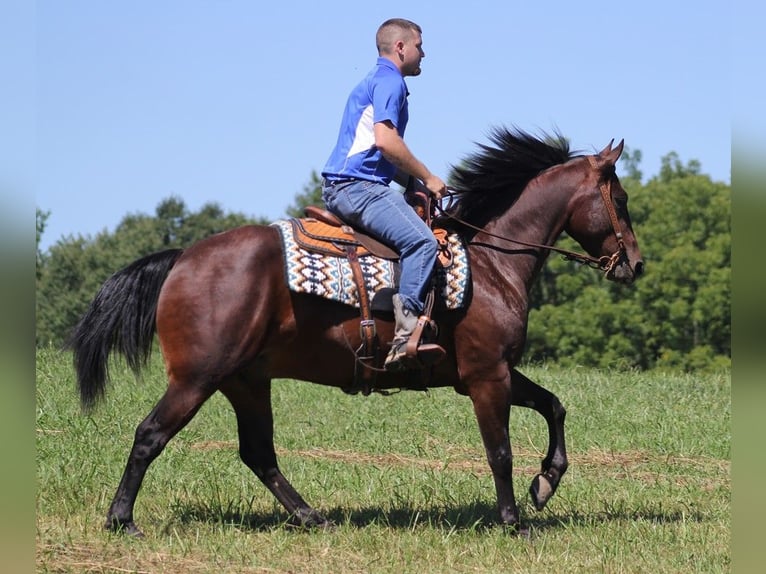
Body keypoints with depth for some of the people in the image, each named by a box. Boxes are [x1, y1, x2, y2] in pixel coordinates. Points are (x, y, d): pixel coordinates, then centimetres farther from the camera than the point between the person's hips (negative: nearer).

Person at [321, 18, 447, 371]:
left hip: (341, 187, 11)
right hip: (358, 186, -11)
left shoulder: (377, 81, 27)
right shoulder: (389, 81, -6)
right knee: (421, 241, -26)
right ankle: (406, 333, -38)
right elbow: (385, 140, -20)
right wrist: (427, 178, -10)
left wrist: (416, 184, 18)